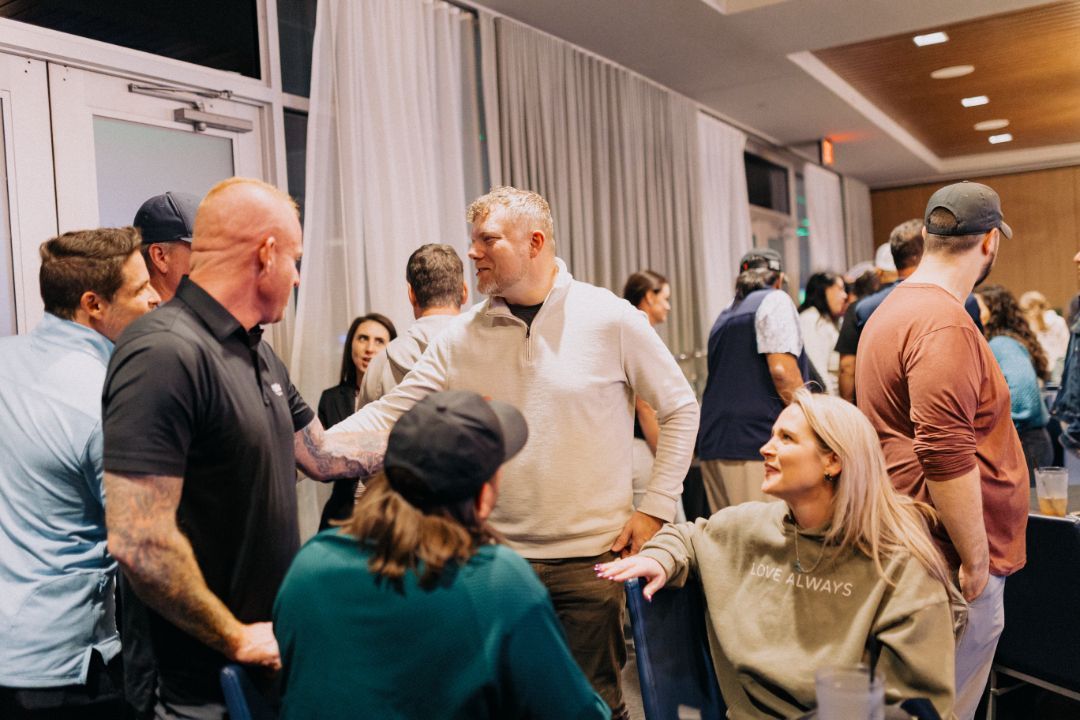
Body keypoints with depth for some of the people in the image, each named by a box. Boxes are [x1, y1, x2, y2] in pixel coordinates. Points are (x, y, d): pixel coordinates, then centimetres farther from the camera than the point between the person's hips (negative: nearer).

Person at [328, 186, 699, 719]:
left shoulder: (610, 318, -6)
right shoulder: (461, 338, 0)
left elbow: (680, 409, 1)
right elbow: (390, 413, -1)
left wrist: (655, 509, -3)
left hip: (592, 554, -2)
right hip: (497, 555, 3)